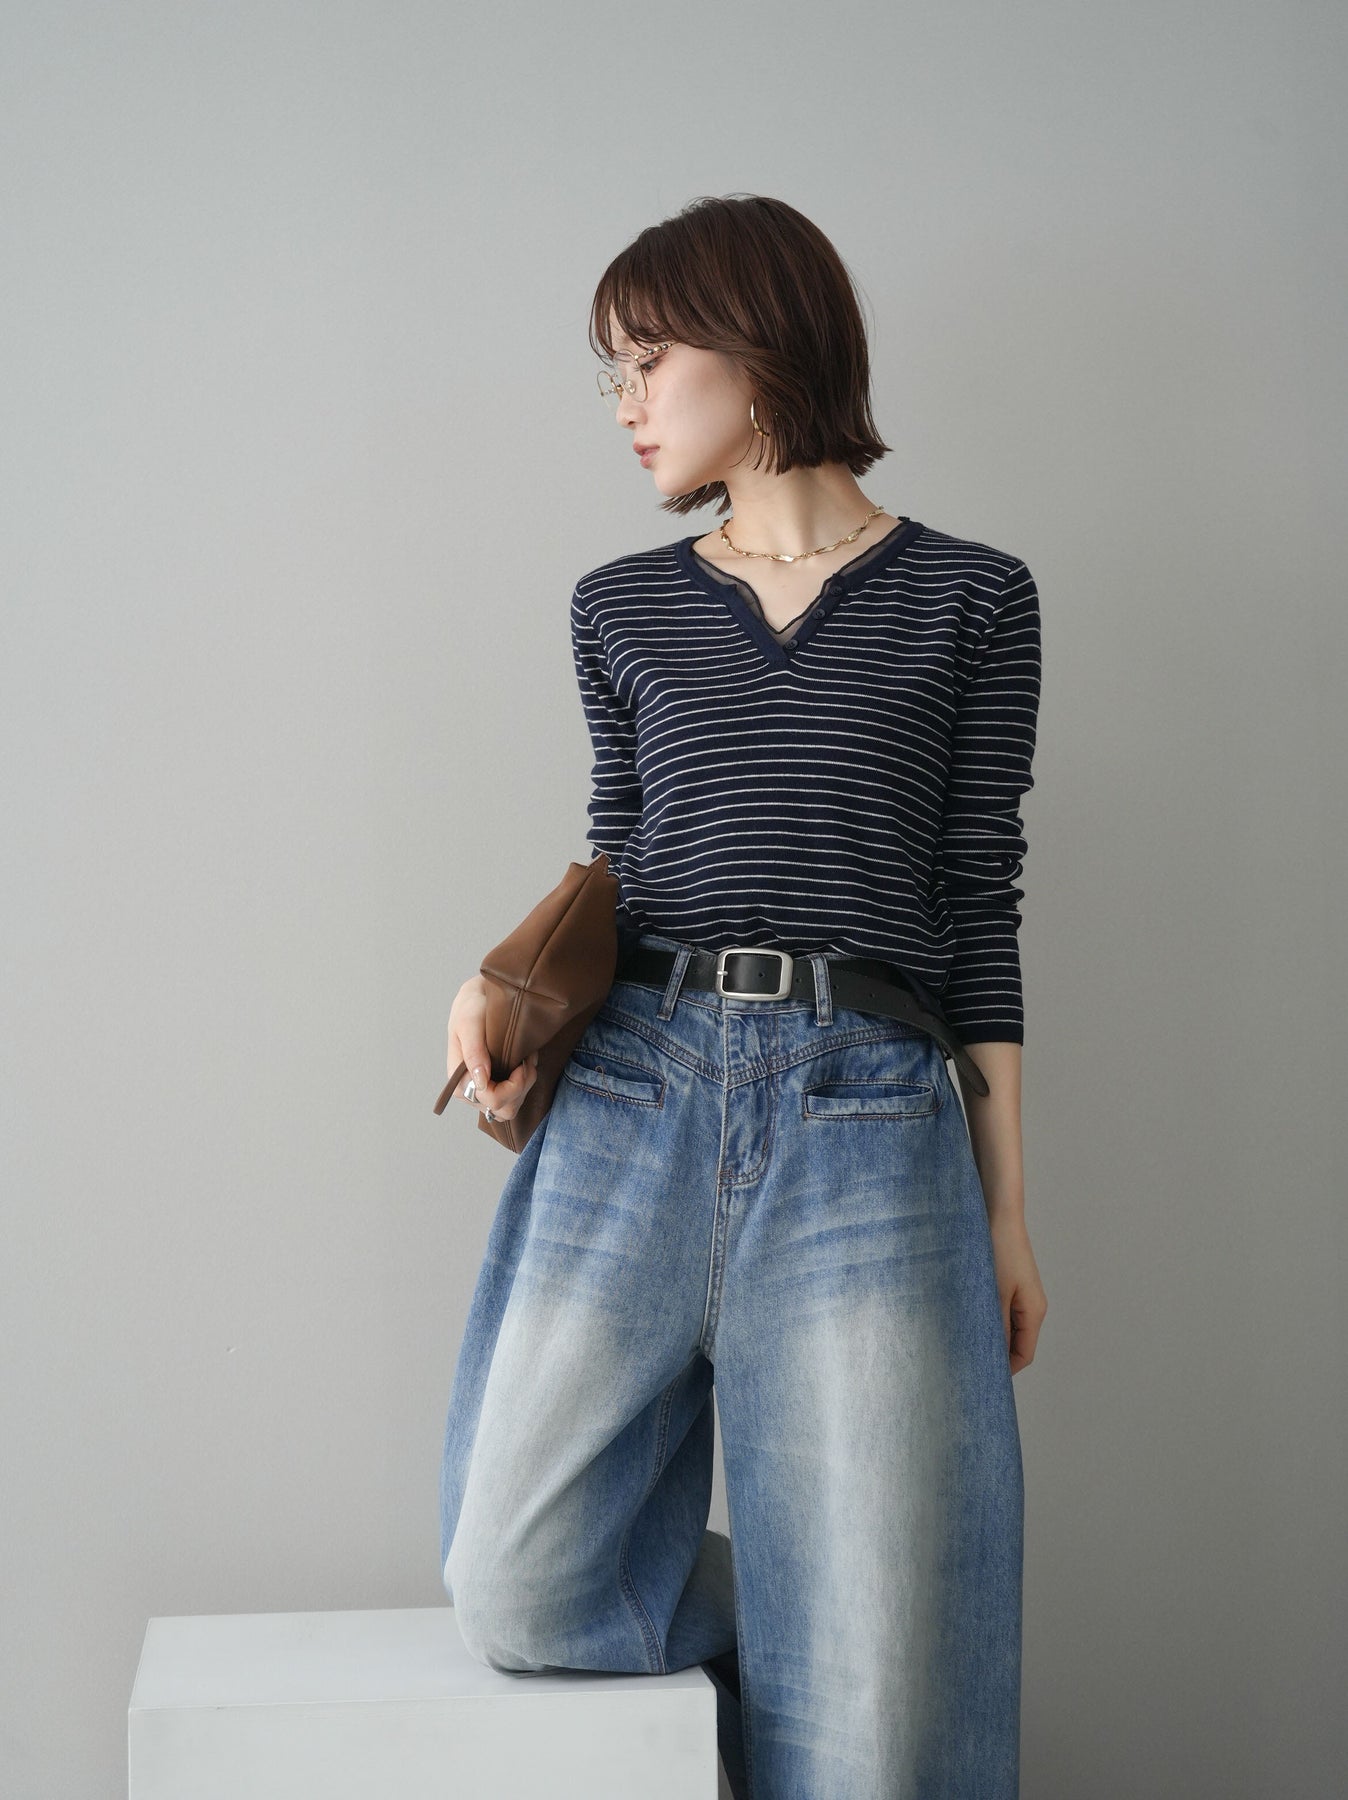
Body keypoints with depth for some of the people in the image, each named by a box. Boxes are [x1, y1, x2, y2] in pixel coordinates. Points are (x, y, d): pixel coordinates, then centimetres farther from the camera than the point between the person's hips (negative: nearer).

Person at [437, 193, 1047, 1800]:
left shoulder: (969, 600, 8)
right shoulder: (621, 609, 16)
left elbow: (978, 909, 6)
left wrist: (1008, 1214, 3)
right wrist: (510, 988, -3)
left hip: (869, 1119, -3)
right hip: (631, 1094, 3)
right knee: (519, 1597, -1)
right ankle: (766, 1638, 23)